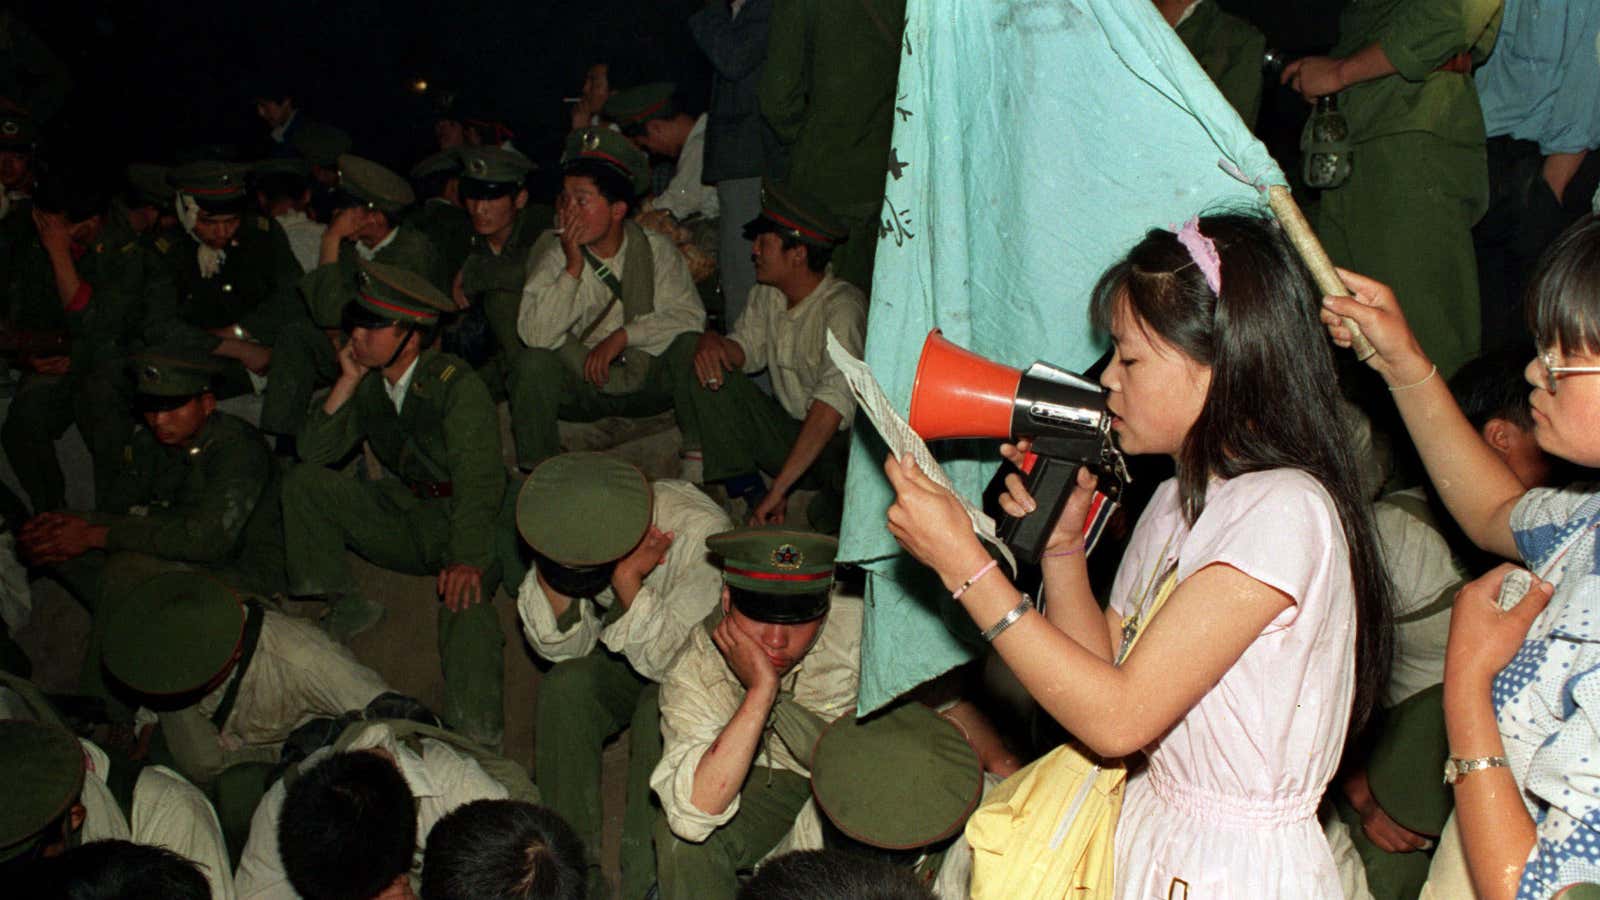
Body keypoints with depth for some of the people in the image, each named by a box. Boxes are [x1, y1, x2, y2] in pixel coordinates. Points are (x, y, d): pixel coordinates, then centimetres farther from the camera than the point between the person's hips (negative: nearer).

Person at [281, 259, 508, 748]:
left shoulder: (457, 386, -17)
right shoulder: (370, 385, 5)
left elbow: (479, 483, -27)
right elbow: (314, 451, 1)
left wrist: (467, 560, -41)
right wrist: (348, 381, -9)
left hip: (467, 523, -7)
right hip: (406, 516, 7)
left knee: (464, 597, -37)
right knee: (302, 483, -6)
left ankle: (477, 739, -46)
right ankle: (344, 607, -1)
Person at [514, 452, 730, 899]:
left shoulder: (702, 531, -32)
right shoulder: (581, 527, -18)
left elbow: (668, 659, -31)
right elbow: (565, 646, -14)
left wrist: (628, 581, -42)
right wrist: (547, 572, -31)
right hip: (631, 663, 4)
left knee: (660, 711, -35)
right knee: (563, 687, -25)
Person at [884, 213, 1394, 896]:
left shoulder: (1284, 512, -19)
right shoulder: (1179, 499, 8)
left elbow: (1117, 720, -22)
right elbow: (1103, 668, 7)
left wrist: (962, 563, -20)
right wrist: (1062, 544, -3)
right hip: (1147, 832, 7)